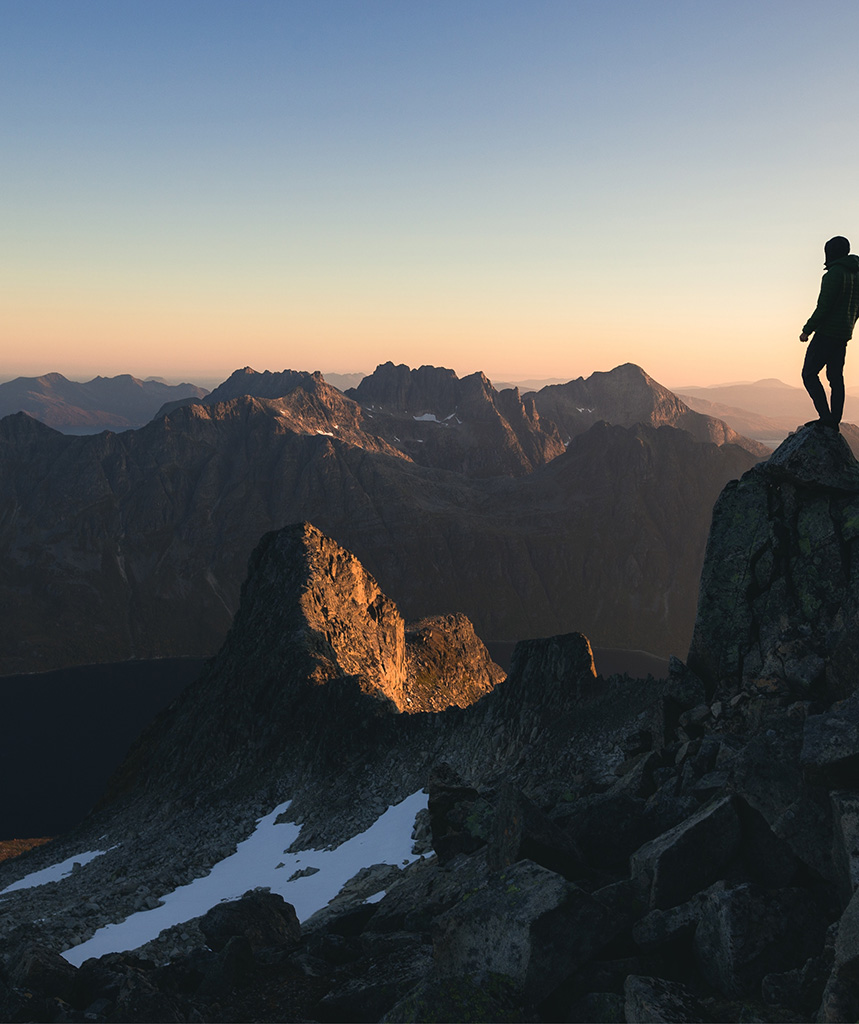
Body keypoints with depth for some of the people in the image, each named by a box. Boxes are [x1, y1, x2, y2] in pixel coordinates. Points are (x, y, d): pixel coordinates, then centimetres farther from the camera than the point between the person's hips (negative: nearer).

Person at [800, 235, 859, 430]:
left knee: (809, 374, -4)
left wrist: (807, 330, -11)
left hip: (827, 332, -9)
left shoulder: (834, 274, -13)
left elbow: (824, 307, -18)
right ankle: (834, 422, 9)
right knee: (836, 378, 10)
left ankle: (826, 416, -14)